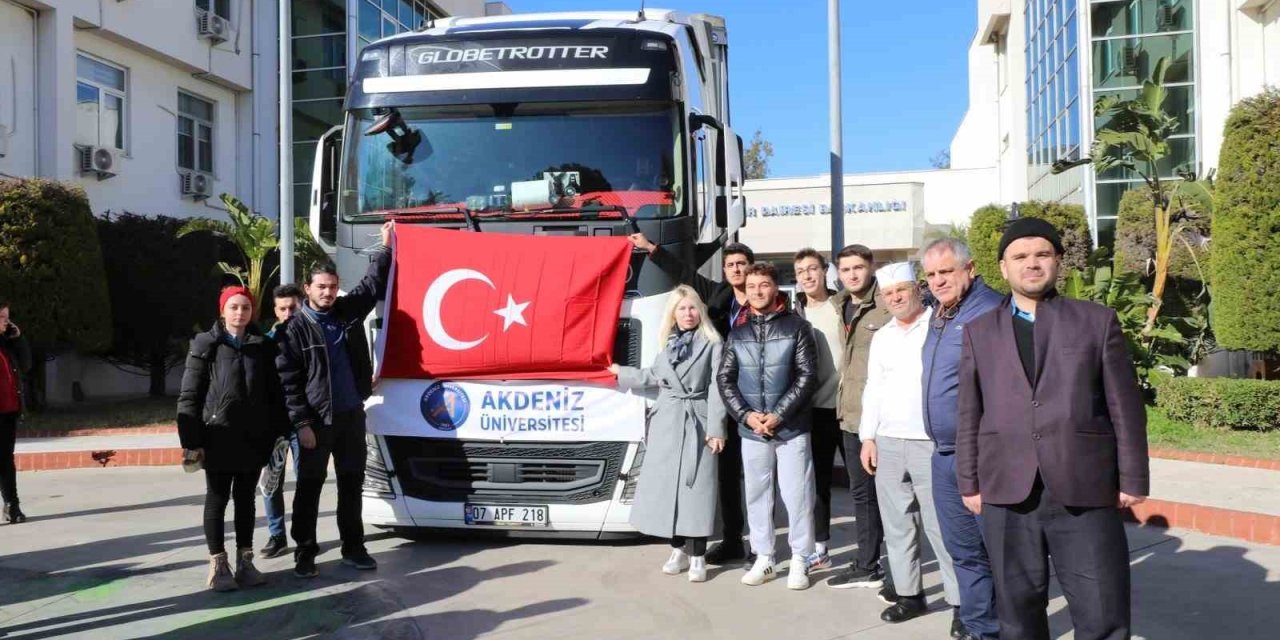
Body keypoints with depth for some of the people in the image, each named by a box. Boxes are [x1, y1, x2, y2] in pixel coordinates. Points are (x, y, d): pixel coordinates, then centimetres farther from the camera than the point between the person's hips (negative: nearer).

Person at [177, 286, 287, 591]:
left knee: (245, 499, 11)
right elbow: (189, 395, -5)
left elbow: (274, 393, 8)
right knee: (217, 499, 6)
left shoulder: (263, 346, 6)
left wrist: (276, 433, 2)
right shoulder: (206, 345, -2)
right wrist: (191, 440, -11)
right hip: (218, 437, -2)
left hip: (253, 437, 3)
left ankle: (245, 561, 20)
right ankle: (218, 565, 14)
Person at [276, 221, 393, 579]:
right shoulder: (295, 329, -8)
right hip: (316, 418, -4)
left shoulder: (349, 310, 5)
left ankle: (353, 548, 22)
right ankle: (305, 553, 14)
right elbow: (288, 381, -10)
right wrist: (302, 423, -15)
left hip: (352, 414, 5)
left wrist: (385, 247, 12)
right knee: (309, 487, 5)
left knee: (352, 483, 12)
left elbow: (374, 285, 19)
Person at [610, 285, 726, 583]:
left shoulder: (712, 344, -2)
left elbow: (716, 389, -6)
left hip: (697, 423, -5)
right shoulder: (668, 344, 15)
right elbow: (653, 377, 28)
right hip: (666, 422, 5)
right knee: (665, 486, 5)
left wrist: (715, 428, -12)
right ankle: (679, 550, 17)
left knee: (695, 488, -6)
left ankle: (698, 557, 0)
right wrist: (622, 372, 35)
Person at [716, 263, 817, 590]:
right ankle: (763, 558, 22)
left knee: (796, 494, 0)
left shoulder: (796, 326, -1)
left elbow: (807, 376, -6)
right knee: (757, 493, 10)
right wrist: (746, 415, -7)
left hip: (791, 428, -3)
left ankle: (799, 560, 13)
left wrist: (778, 415, -13)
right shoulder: (738, 331, 8)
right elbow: (724, 378, 6)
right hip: (750, 429, 3)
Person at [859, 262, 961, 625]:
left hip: (933, 443, -6)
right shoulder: (881, 337, 14)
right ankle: (909, 594, 22)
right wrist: (868, 437, 10)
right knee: (897, 524, 11)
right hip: (887, 444, 6)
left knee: (941, 525, -5)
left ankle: (961, 602, 5)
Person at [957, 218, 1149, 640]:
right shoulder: (979, 332, 10)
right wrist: (969, 482, 6)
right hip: (1007, 494, 1)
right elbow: (969, 413, 9)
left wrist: (1133, 479, 2)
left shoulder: (1098, 321, 7)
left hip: (1086, 493, -1)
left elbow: (1125, 406, 5)